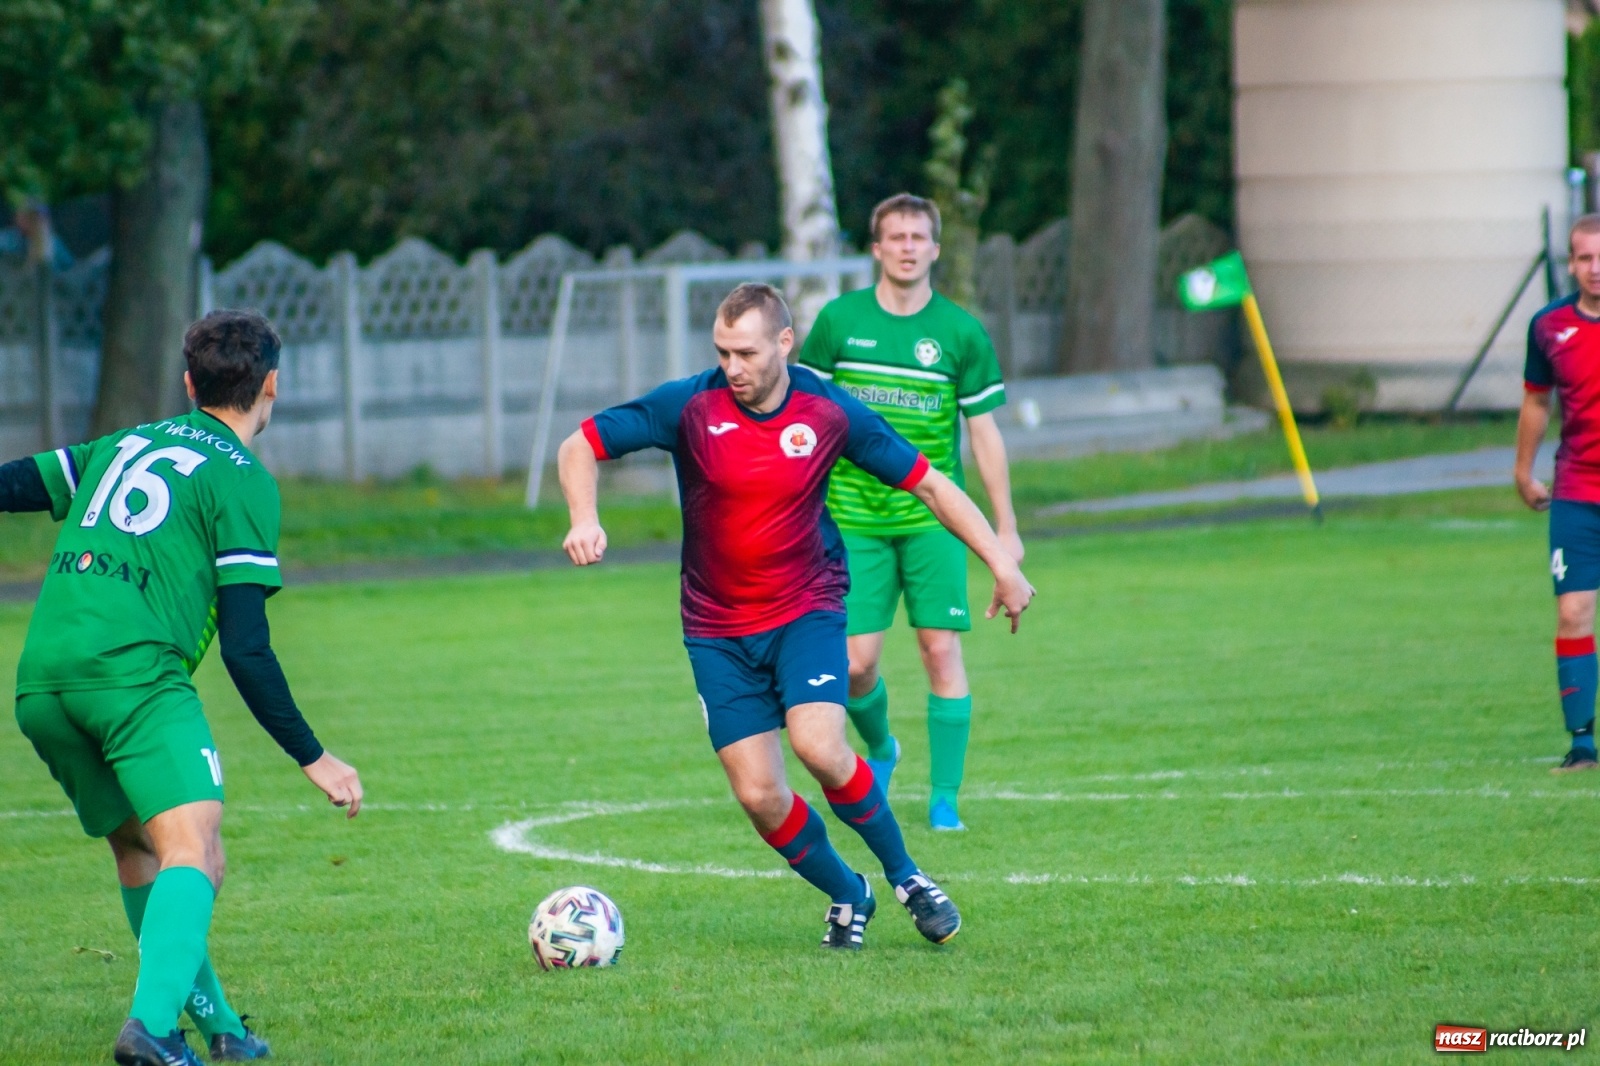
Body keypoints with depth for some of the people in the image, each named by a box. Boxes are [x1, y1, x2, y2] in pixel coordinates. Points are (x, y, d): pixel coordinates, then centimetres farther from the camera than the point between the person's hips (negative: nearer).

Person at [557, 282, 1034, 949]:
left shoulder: (830, 413, -9)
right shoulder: (690, 406, -12)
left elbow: (926, 483, 0)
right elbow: (580, 446, -6)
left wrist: (1000, 561, -5)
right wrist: (585, 519, -26)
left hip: (807, 608, -1)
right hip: (718, 630, 1)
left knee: (818, 746, -25)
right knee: (758, 794, -6)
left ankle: (904, 875, -1)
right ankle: (846, 897, 21)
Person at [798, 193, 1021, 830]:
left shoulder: (961, 333, -1)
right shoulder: (839, 320, 1)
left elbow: (984, 431, 4)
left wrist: (1006, 527, 3)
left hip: (933, 517, 0)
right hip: (856, 519, 1)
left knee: (941, 649, -8)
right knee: (856, 664, -4)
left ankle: (944, 798, 0)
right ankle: (879, 749, 29)